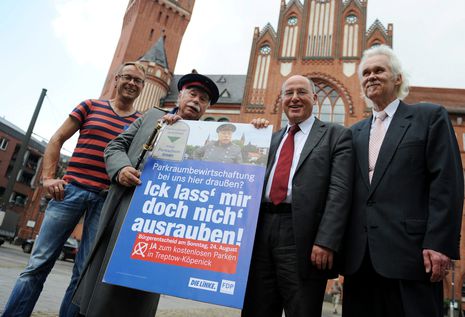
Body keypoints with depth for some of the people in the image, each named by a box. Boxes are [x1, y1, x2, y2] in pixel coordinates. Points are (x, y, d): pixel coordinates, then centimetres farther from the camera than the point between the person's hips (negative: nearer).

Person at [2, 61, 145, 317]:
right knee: (39, 263, 1)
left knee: (85, 272, 4)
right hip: (71, 190, 0)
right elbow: (57, 140, 9)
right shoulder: (91, 106, 11)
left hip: (107, 199, 1)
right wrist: (48, 177, -4)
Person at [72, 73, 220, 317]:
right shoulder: (152, 116, 17)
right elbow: (115, 146, 14)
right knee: (99, 276, 11)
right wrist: (120, 169, -8)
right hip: (123, 208, 3)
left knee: (134, 295, 0)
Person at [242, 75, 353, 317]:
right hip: (261, 232, 5)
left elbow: (339, 190, -7)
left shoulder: (336, 135, 5)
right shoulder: (270, 139, 21)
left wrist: (326, 242, -16)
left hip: (302, 237, -4)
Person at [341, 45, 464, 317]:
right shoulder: (355, 132, 18)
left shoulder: (430, 116, 5)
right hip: (360, 256, 5)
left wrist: (440, 244, -13)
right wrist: (341, 246, 9)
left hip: (409, 251, -4)